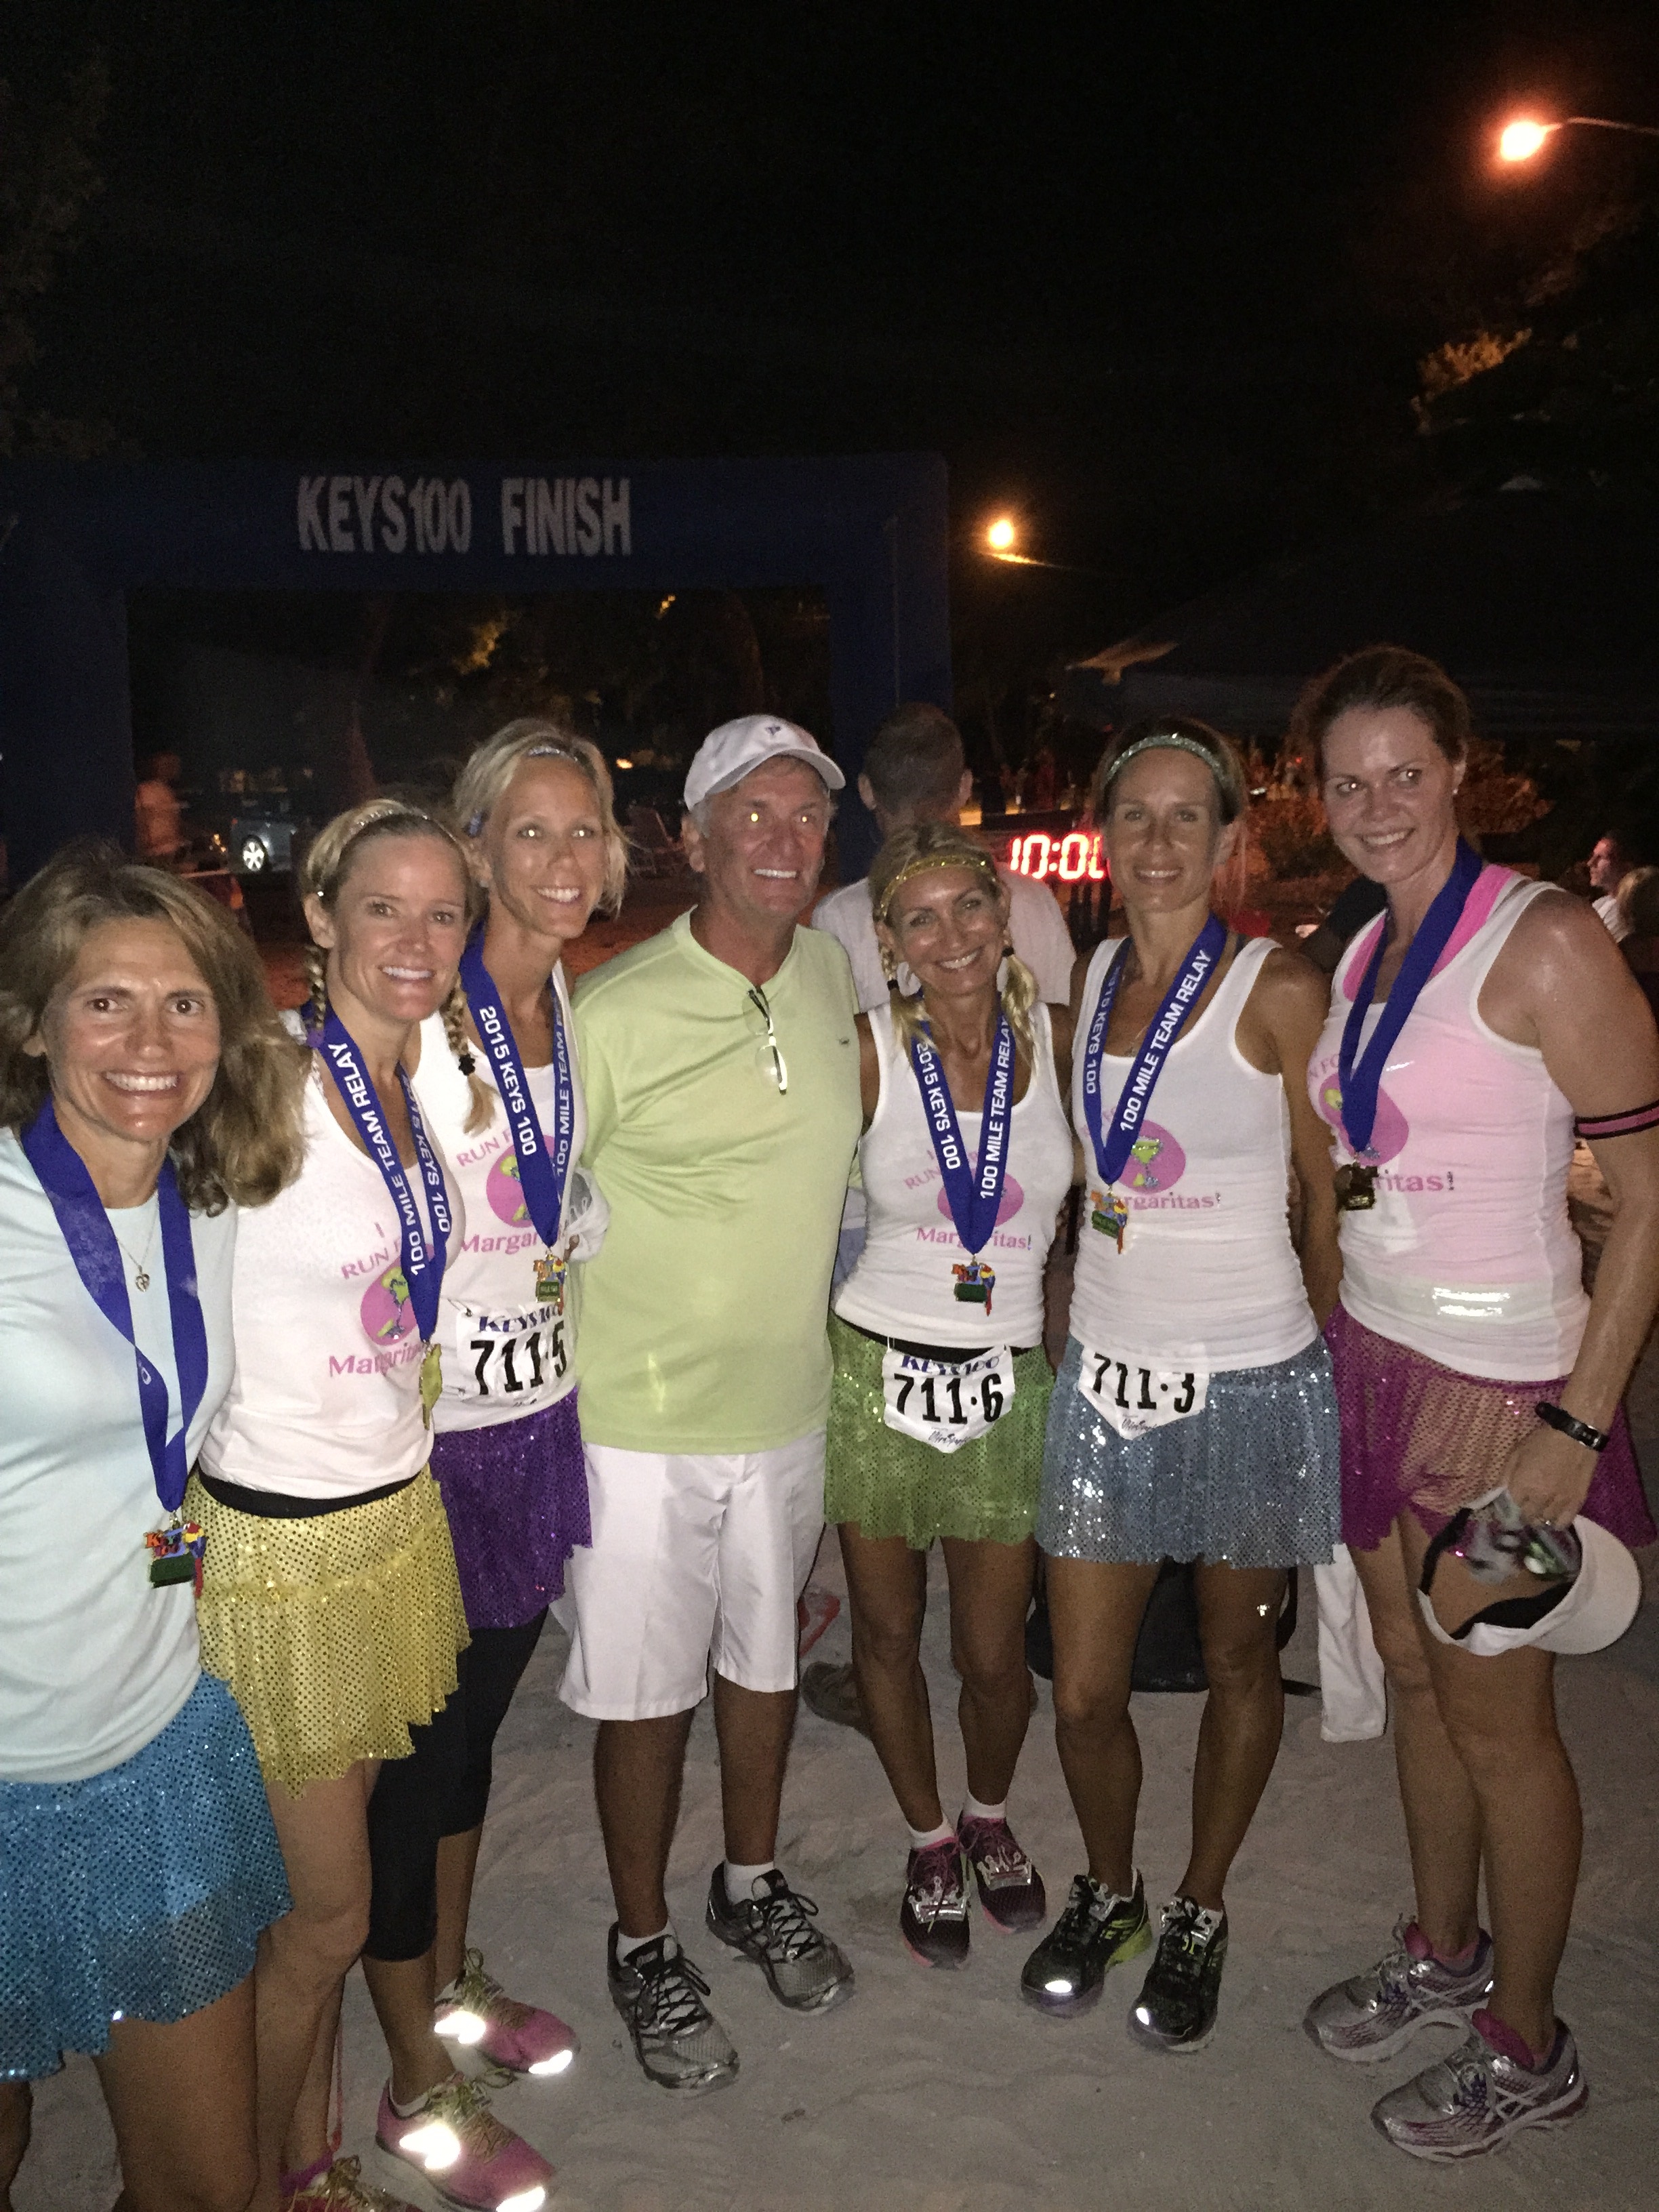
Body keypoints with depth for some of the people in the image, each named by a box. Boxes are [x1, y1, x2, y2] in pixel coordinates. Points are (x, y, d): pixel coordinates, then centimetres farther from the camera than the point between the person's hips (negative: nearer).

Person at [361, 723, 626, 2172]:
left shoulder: (578, 1007, 5)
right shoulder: (414, 1020, -18)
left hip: (538, 1409, 7)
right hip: (426, 1429, -6)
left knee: (481, 1714, 22)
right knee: (415, 1745, 8)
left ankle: (455, 1981, 44)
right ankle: (417, 2074, 29)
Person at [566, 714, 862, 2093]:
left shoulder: (832, 976, 0)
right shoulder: (613, 1016, -18)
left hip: (788, 1406, 5)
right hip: (643, 1423, -5)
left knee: (767, 1658, 21)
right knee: (648, 1694, 9)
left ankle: (754, 1884, 45)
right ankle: (645, 1945, 33)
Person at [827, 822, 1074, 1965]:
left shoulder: (1060, 1038, -3)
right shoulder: (868, 1052, -9)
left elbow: (1089, 1205, 10)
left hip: (1008, 1382, 1)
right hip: (877, 1373, -1)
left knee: (995, 1654, 9)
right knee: (888, 1633, 13)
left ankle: (991, 1817, 41)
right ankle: (930, 1841, 39)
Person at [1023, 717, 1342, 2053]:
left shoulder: (1278, 990, -9)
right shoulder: (1090, 978, 6)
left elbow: (1328, 1197, -2)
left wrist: (1321, 1358, 3)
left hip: (1250, 1381, -3)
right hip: (1107, 1377, 4)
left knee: (1240, 1662, 14)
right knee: (1084, 1693, 8)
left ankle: (1200, 1916, 38)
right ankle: (1109, 1892, 37)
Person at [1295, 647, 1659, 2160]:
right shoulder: (1360, 957, 8)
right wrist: (1347, 1335, 8)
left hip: (1501, 1386, -7)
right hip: (1375, 1356, 7)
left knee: (1498, 1719, 7)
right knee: (1414, 1677, 19)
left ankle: (1527, 2048, 28)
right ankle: (1443, 1956, 40)